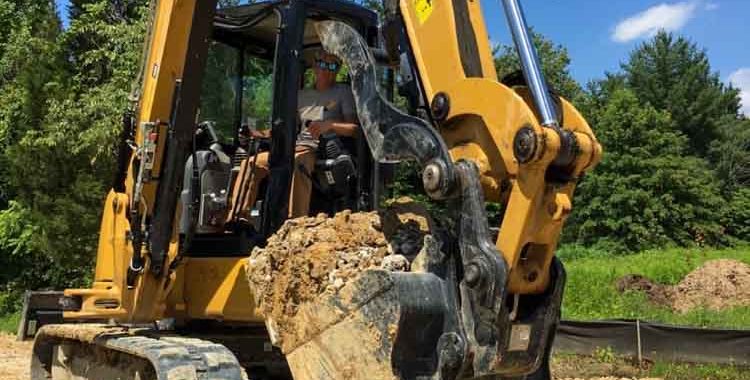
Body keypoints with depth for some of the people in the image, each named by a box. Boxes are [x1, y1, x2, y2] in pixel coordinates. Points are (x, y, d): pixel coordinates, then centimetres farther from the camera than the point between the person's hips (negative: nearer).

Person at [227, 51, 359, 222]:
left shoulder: (343, 92, 11)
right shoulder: (302, 95, 26)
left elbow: (355, 128, -1)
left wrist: (329, 125, -20)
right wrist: (260, 135, 7)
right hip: (296, 148, 6)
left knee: (295, 164, -39)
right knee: (251, 163, -8)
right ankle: (238, 219, -13)